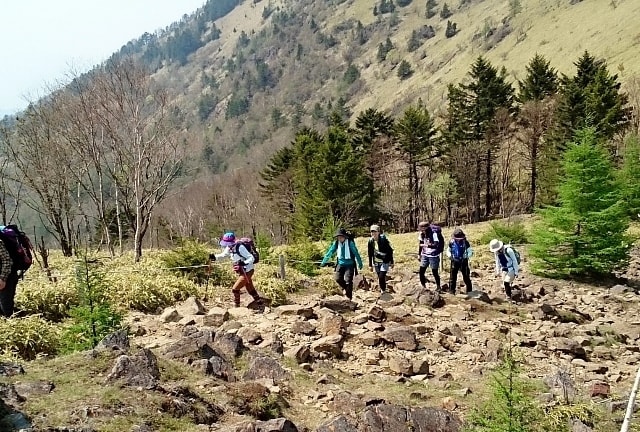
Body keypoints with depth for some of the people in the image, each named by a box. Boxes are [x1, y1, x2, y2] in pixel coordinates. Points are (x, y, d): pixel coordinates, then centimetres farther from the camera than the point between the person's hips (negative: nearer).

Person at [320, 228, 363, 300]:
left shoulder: (350, 242, -15)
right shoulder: (336, 243, -3)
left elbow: (356, 253, -7)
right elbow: (330, 252, 6)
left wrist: (360, 263, -1)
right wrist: (324, 261, 11)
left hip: (349, 264, -4)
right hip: (340, 263, 4)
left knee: (348, 280, -10)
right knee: (338, 279, -2)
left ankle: (349, 297, 2)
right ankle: (345, 289, 28)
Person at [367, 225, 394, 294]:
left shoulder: (384, 239, -15)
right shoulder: (370, 241, -3)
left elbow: (390, 251, -8)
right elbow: (370, 254, 7)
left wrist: (391, 262, -5)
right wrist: (370, 265, 8)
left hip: (385, 262, -4)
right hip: (376, 262, 4)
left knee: (381, 276, -16)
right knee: (380, 278, 9)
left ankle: (383, 290, 1)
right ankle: (382, 290, 25)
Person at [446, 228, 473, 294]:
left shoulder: (465, 242, -9)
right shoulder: (452, 243, -3)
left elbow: (470, 252, -4)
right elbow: (448, 251, 10)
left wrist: (466, 257, -19)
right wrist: (450, 256, -10)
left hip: (463, 262, -1)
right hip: (454, 262, 2)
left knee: (466, 277, 7)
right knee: (452, 277, 1)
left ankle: (469, 291, 19)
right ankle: (451, 291, 10)